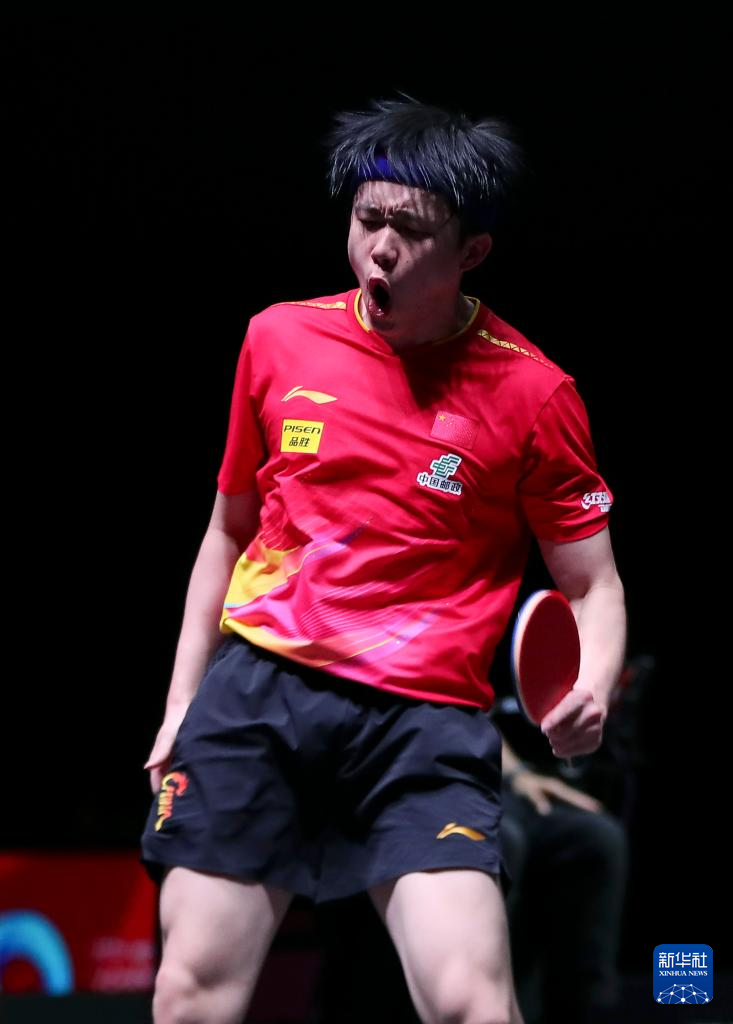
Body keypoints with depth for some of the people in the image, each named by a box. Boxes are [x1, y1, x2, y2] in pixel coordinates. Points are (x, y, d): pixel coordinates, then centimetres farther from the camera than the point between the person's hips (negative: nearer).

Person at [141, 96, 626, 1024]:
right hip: (256, 686, 3)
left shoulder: (531, 391, -2)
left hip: (424, 718, -2)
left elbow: (592, 585, 5)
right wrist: (180, 704, 15)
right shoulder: (278, 337, 8)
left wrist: (590, 689, -17)